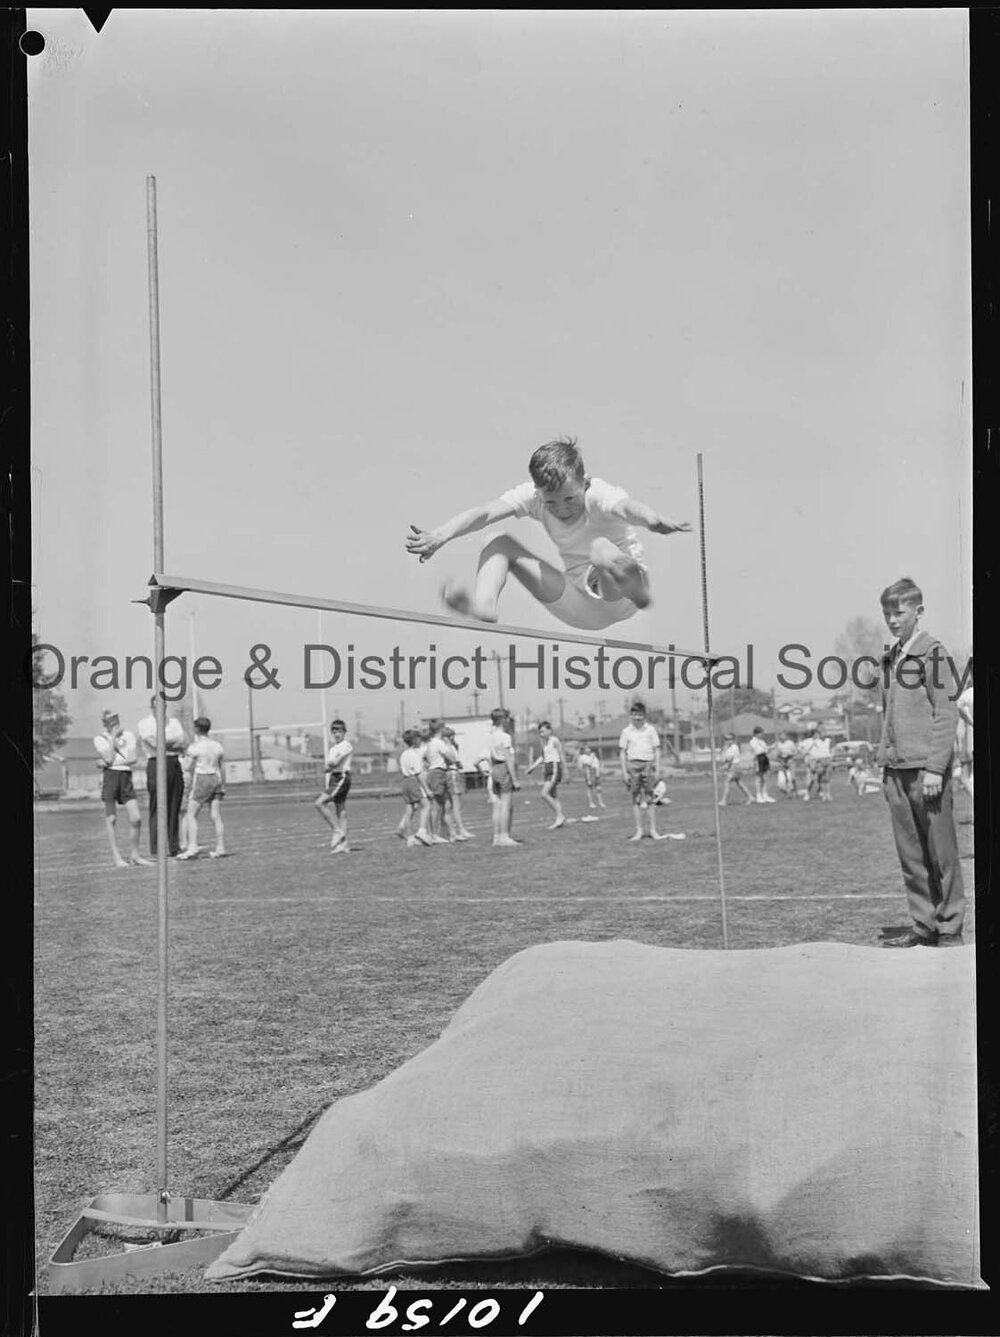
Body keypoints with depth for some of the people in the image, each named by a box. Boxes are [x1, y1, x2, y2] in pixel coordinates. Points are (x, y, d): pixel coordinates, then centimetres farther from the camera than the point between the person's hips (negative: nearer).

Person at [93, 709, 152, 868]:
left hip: (126, 776, 3)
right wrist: (113, 737, -4)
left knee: (136, 818, -3)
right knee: (111, 818, -1)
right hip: (110, 776, -3)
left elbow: (132, 758, -1)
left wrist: (109, 763, -4)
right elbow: (109, 758, -10)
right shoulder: (99, 739, 6)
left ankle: (134, 855, 9)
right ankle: (116, 857, 3)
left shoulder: (128, 735, 13)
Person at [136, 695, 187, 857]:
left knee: (175, 810, 4)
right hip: (156, 765, -4)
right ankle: (156, 851, -6)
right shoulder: (144, 724, 5)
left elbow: (184, 742, 4)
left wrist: (164, 742, -7)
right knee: (157, 809, -7)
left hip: (175, 764, 4)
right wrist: (174, 744, -2)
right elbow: (154, 742, -11)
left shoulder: (174, 722, 19)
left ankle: (175, 849, 8)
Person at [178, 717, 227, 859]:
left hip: (201, 780, -6)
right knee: (216, 816, 6)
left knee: (191, 815, -1)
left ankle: (193, 847, -11)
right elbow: (223, 768, 13)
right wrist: (223, 787, 19)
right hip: (216, 779, 6)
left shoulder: (194, 747, -8)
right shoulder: (217, 745, 9)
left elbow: (189, 767, -10)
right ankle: (220, 848, 4)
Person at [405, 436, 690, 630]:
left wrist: (654, 521, -69)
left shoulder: (599, 495, -21)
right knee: (501, 544, -7)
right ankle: (483, 606, -29)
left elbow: (626, 506, -45)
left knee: (601, 548, -38)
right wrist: (440, 535, -42)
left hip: (621, 597, -5)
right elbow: (483, 513, -23)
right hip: (583, 610, 6)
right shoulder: (533, 496, -9)